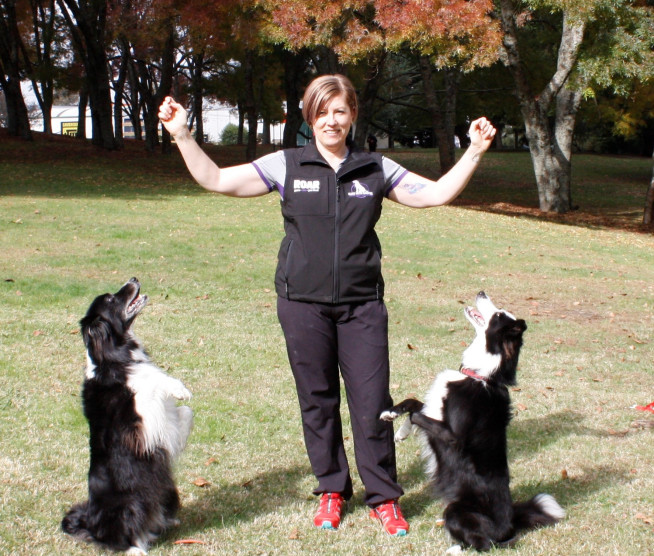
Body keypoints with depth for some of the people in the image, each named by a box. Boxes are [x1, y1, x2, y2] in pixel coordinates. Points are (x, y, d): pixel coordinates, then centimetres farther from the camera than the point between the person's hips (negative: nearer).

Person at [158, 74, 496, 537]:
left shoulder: (376, 169, 7)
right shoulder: (286, 166, 2)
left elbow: (437, 193, 9)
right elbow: (216, 180, 0)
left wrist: (474, 152, 0)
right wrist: (182, 135, -9)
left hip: (362, 306, 0)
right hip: (303, 304, 0)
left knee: (373, 402, 0)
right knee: (317, 401, 9)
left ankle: (384, 498, 13)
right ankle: (332, 491, 25)